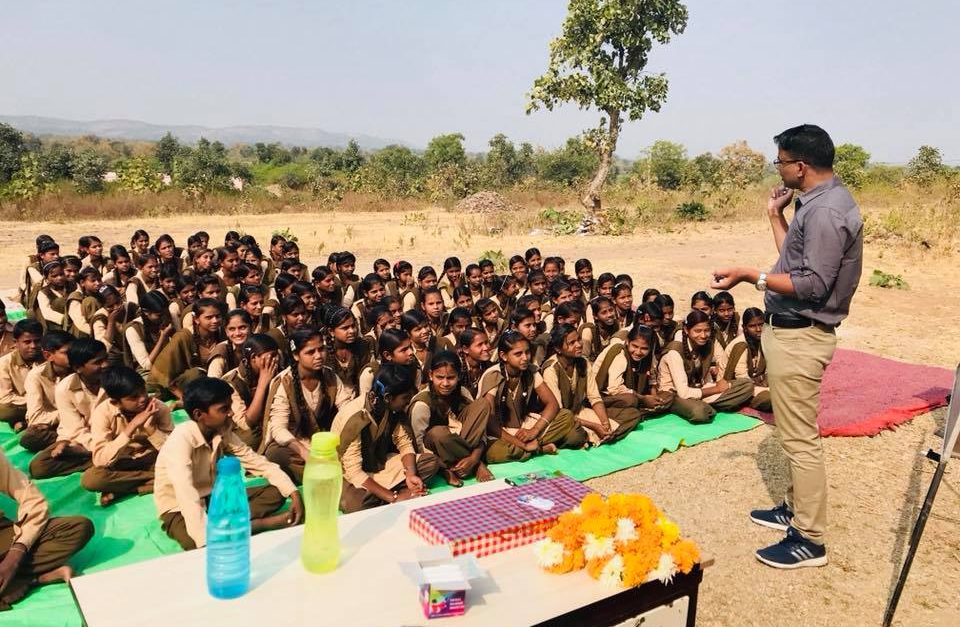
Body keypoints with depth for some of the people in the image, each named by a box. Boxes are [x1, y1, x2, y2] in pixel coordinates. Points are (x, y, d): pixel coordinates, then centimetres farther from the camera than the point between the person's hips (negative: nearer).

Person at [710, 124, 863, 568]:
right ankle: (796, 508, 34)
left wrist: (750, 276, -23)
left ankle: (810, 541, 7)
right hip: (790, 330, 11)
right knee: (794, 432, 20)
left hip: (800, 336, -11)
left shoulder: (826, 211, -20)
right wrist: (776, 215, 14)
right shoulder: (816, 202, 11)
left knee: (800, 438, -3)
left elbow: (812, 285, -24)